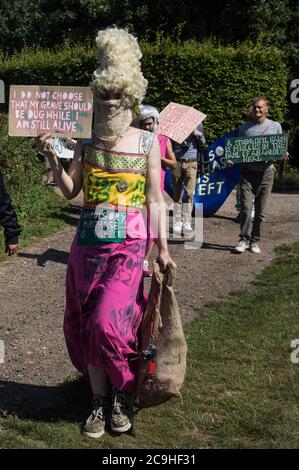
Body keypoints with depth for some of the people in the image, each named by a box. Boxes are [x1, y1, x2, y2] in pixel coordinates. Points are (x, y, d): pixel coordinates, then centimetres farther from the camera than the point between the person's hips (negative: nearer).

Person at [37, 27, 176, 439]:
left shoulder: (147, 142, -1)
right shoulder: (86, 142, 5)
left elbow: (155, 198, 0)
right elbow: (70, 190, 5)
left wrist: (162, 247, -3)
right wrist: (51, 157, -9)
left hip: (128, 244, -3)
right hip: (88, 242, 4)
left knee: (108, 321, -12)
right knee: (85, 321, 6)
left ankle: (123, 394, 13)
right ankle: (100, 400, 21)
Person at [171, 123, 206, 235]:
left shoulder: (197, 123, 11)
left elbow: (202, 143, 16)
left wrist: (199, 134, -5)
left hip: (191, 163, 0)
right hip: (177, 162, 0)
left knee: (189, 193, -8)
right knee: (177, 194, 2)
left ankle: (187, 223, -5)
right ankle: (178, 222, 7)